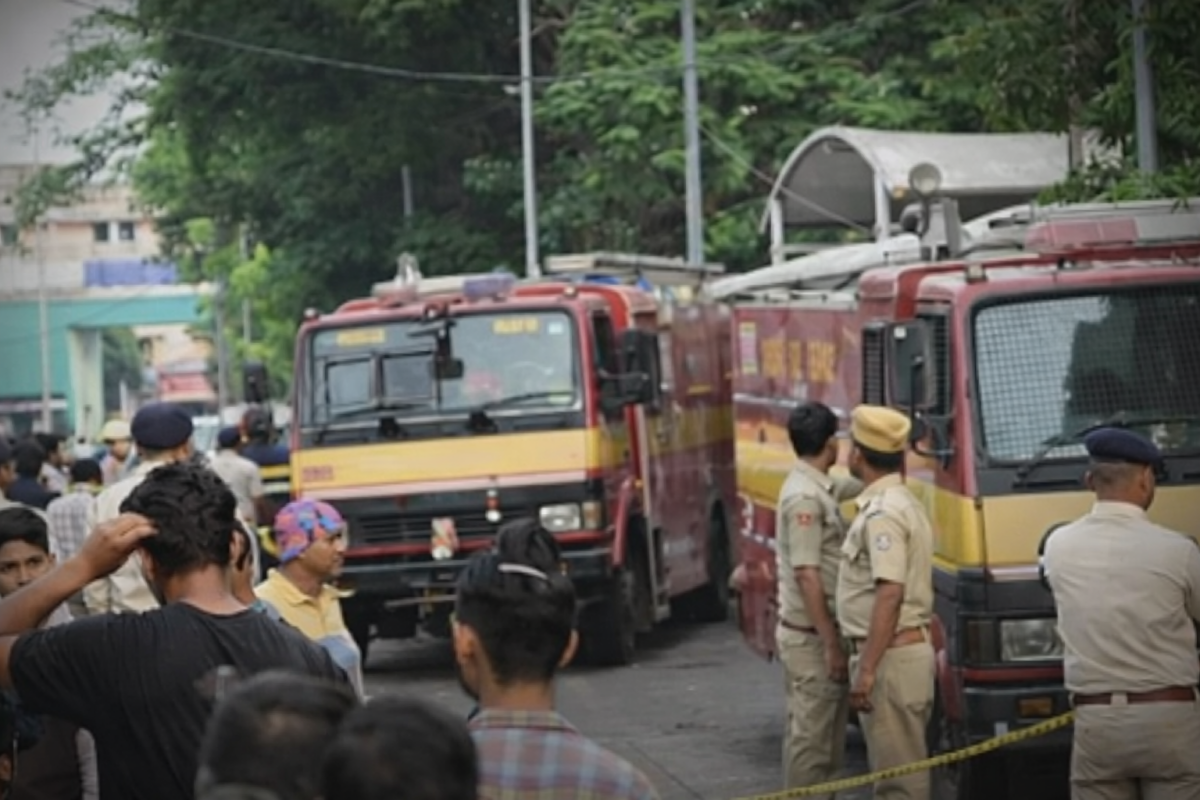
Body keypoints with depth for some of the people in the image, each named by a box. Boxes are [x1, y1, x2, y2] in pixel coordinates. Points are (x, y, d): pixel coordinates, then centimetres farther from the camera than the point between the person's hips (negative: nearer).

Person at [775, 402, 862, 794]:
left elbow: (854, 485, 34)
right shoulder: (804, 498, -19)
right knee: (811, 736, -6)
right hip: (812, 638, -10)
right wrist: (831, 643, -21)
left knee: (828, 735, 14)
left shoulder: (822, 488, 10)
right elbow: (806, 576, -22)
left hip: (821, 634, 10)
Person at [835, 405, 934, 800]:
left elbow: (889, 593, -25)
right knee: (901, 765, 15)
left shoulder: (883, 513, -17)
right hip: (914, 646, 10)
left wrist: (866, 669, -26)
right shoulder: (905, 503, 15)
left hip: (890, 654, -10)